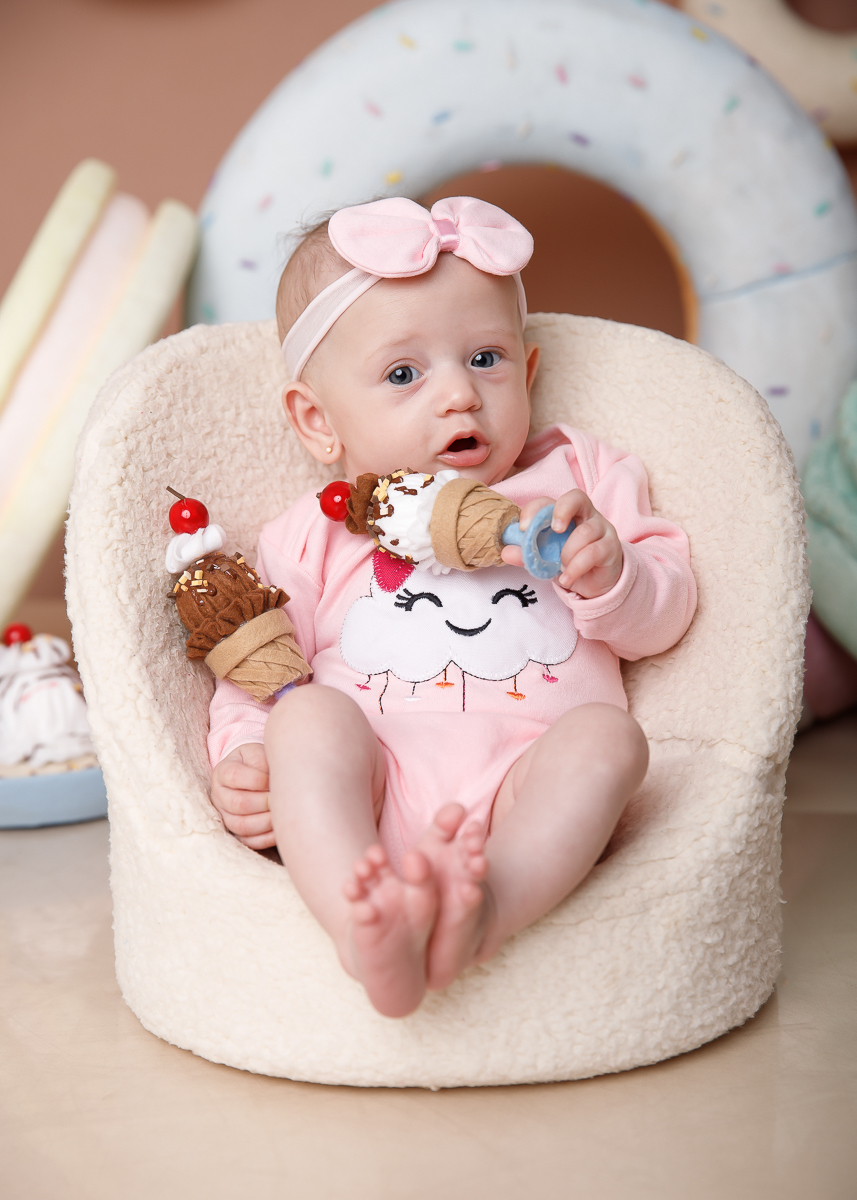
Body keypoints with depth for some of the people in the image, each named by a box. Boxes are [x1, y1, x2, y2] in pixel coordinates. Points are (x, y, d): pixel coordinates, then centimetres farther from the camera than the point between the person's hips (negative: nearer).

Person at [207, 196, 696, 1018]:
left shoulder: (578, 477, 19)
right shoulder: (316, 535, 17)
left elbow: (664, 618, 15)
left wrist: (605, 574, -8)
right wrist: (241, 758, -5)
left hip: (529, 785, 0)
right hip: (368, 798, 0)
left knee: (607, 735, -28)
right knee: (306, 716, -27)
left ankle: (486, 907, -50)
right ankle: (366, 926, -50)